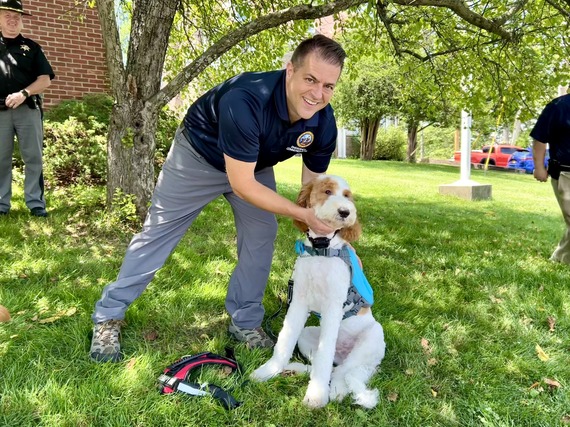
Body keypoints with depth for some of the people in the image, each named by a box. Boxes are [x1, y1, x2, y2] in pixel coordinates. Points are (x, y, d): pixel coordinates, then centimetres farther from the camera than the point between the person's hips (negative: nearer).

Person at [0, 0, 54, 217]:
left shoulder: (31, 47, 13)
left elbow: (45, 79, 3)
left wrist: (24, 93, -11)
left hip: (28, 109, -1)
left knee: (33, 158, -2)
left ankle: (36, 203, 2)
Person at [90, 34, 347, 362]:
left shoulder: (324, 124, -23)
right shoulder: (245, 100, -43)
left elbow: (314, 186, -7)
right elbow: (242, 185, -36)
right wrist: (302, 214, -36)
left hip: (255, 164, 5)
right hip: (199, 155, -5)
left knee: (262, 234, -2)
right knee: (159, 232, 1)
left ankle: (246, 323, 17)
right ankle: (109, 316, 18)